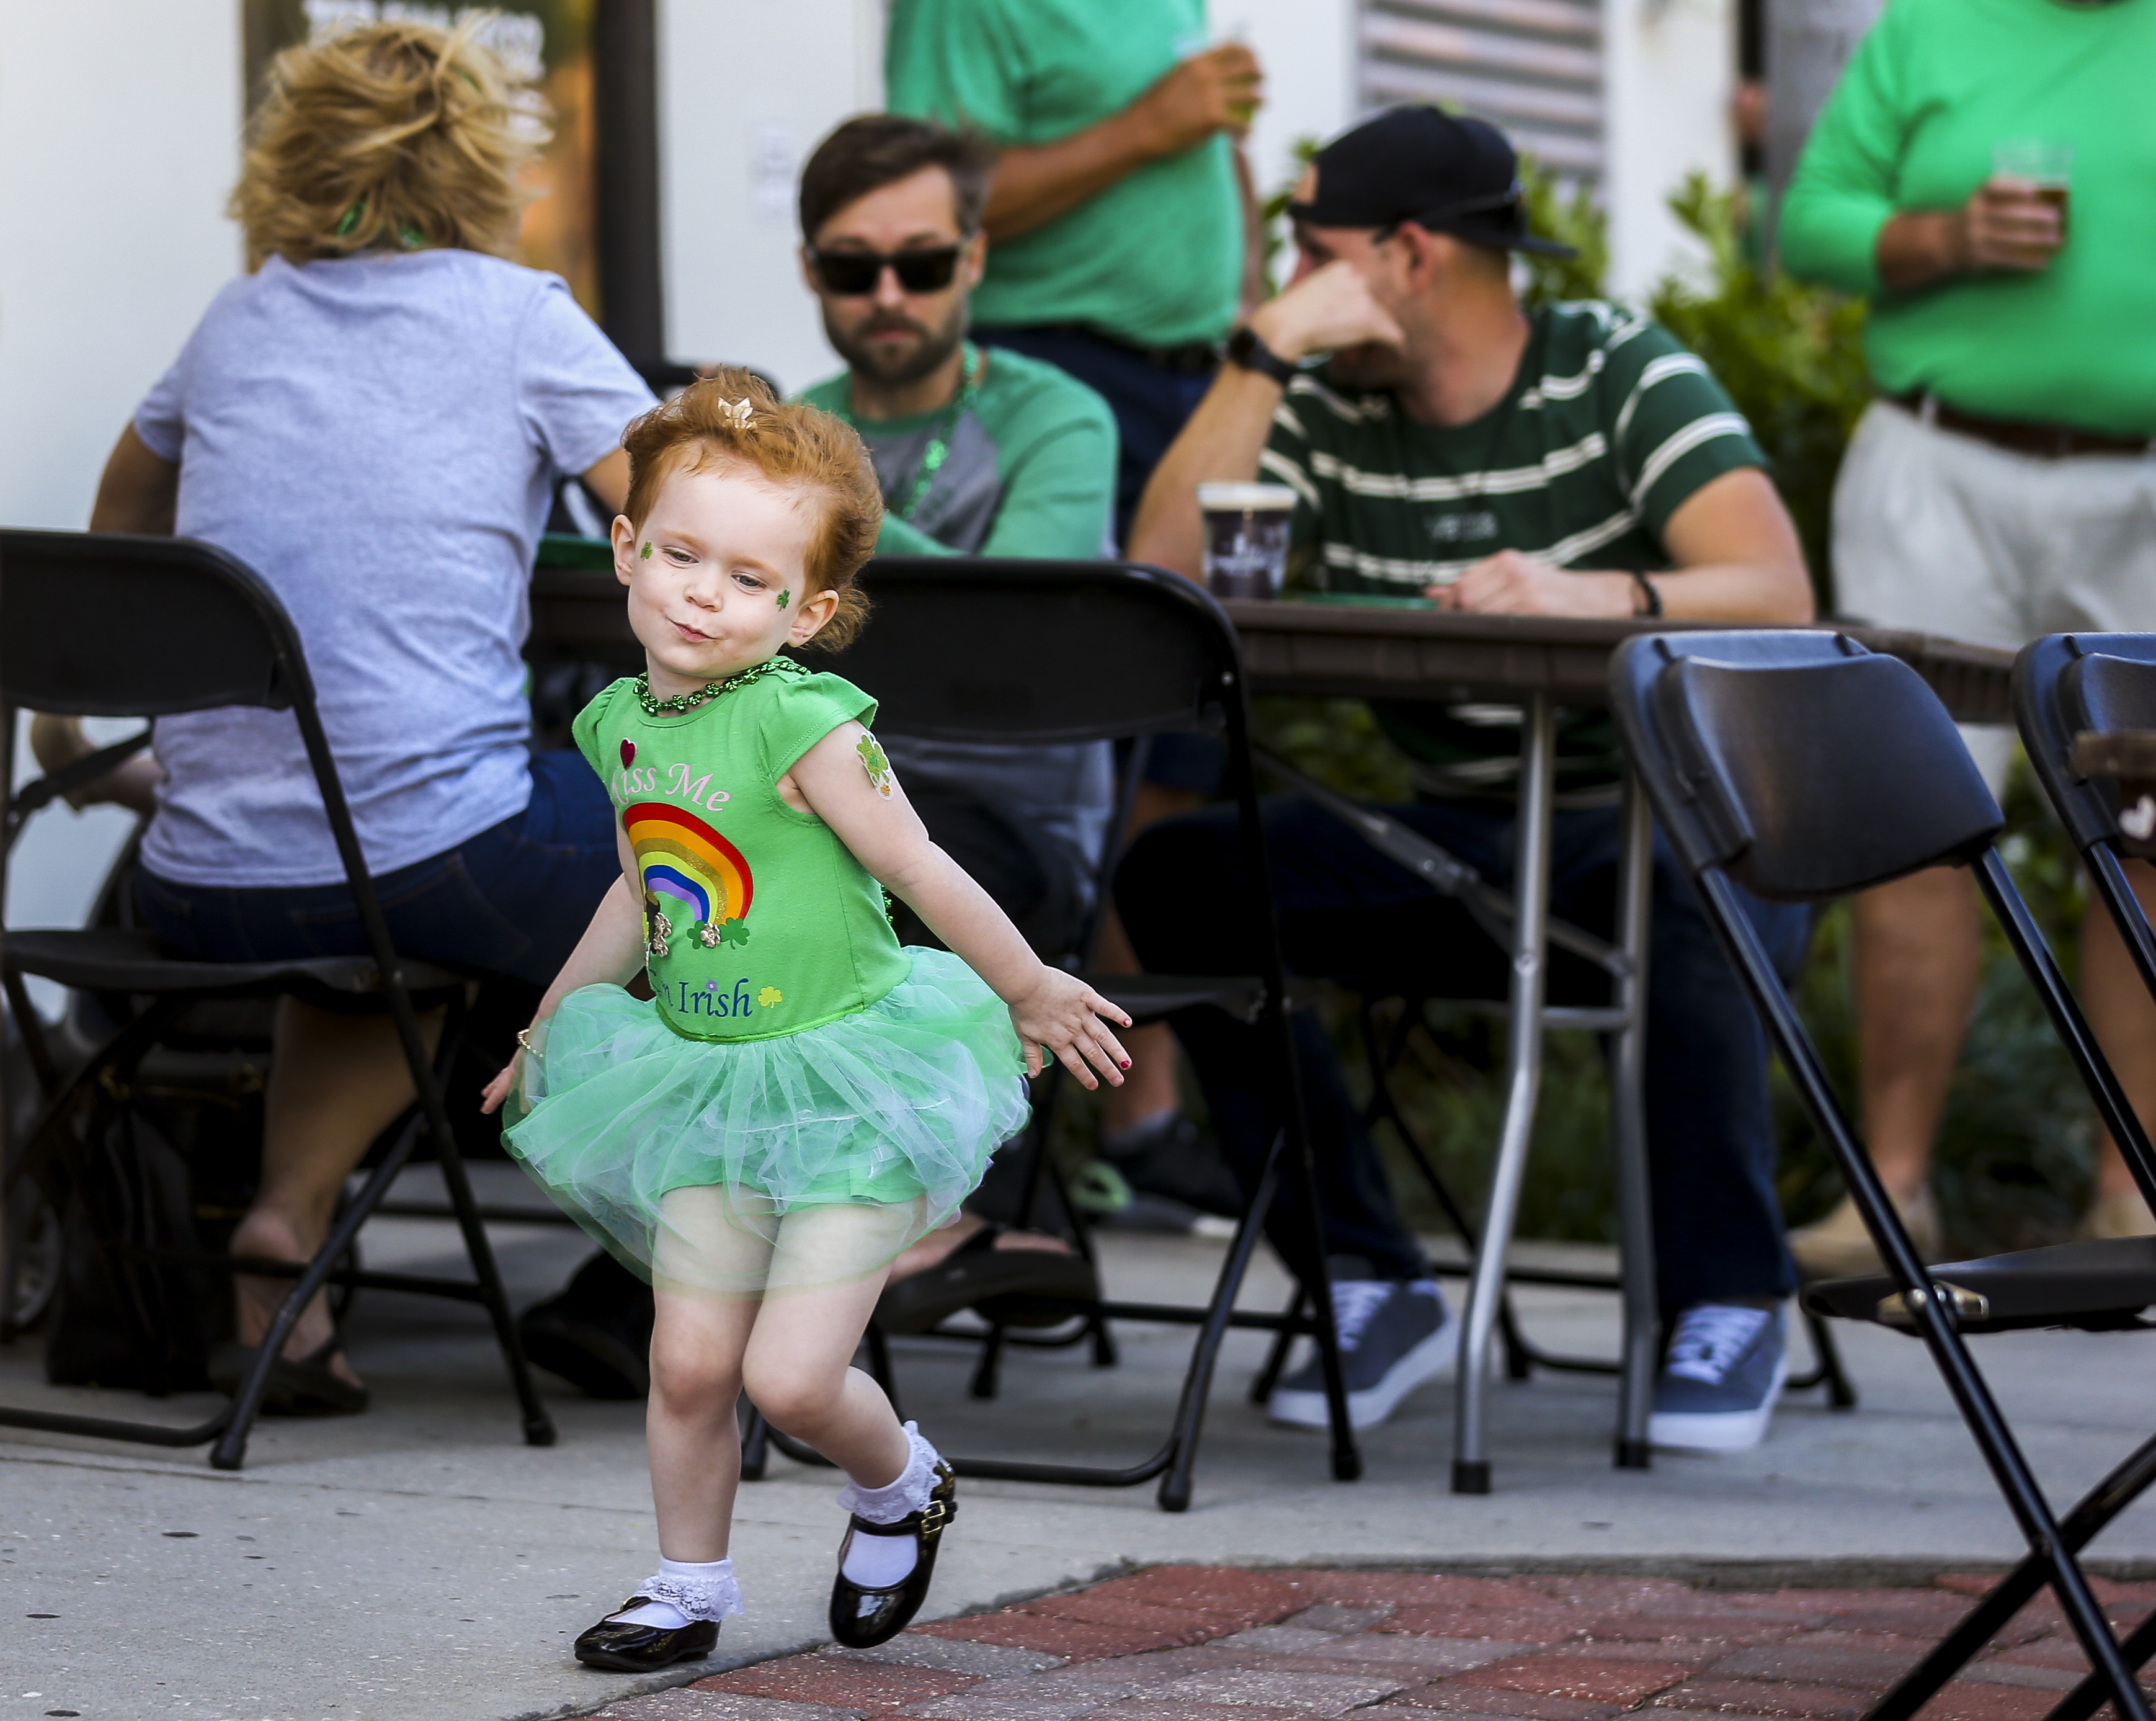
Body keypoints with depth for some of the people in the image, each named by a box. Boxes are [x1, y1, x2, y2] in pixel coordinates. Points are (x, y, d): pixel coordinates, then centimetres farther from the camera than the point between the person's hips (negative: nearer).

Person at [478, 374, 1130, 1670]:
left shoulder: (801, 723, -20)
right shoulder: (625, 724, 3)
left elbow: (919, 871, -11)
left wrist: (1031, 993, -2)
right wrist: (552, 1023, 33)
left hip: (847, 1082, -6)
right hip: (708, 1084, 6)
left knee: (790, 1378, -8)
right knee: (689, 1361, 1)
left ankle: (901, 1487, 25)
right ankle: (691, 1587, 23)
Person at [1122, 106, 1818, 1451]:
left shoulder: (1626, 377, -8)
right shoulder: (1329, 409, 2)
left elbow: (1780, 594, -23)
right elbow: (1161, 578, -13)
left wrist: (1593, 595, -43)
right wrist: (1265, 349, -18)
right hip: (1456, 849, 4)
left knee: (1681, 898, -39)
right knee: (1179, 875, -17)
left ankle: (1730, 1305, -20)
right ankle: (1374, 1285, -11)